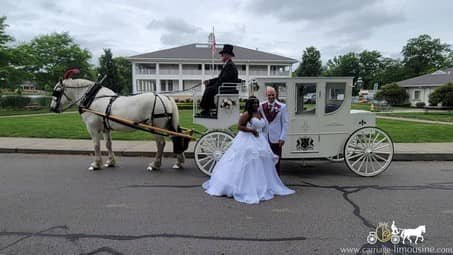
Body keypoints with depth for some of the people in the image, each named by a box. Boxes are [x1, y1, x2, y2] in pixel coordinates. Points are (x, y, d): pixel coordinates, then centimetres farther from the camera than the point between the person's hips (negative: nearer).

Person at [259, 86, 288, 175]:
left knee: (276, 161, 6)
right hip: (264, 138, 1)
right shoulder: (261, 106, 3)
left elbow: (285, 123, 0)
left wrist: (282, 138, -5)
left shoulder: (282, 106, -1)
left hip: (276, 139, -1)